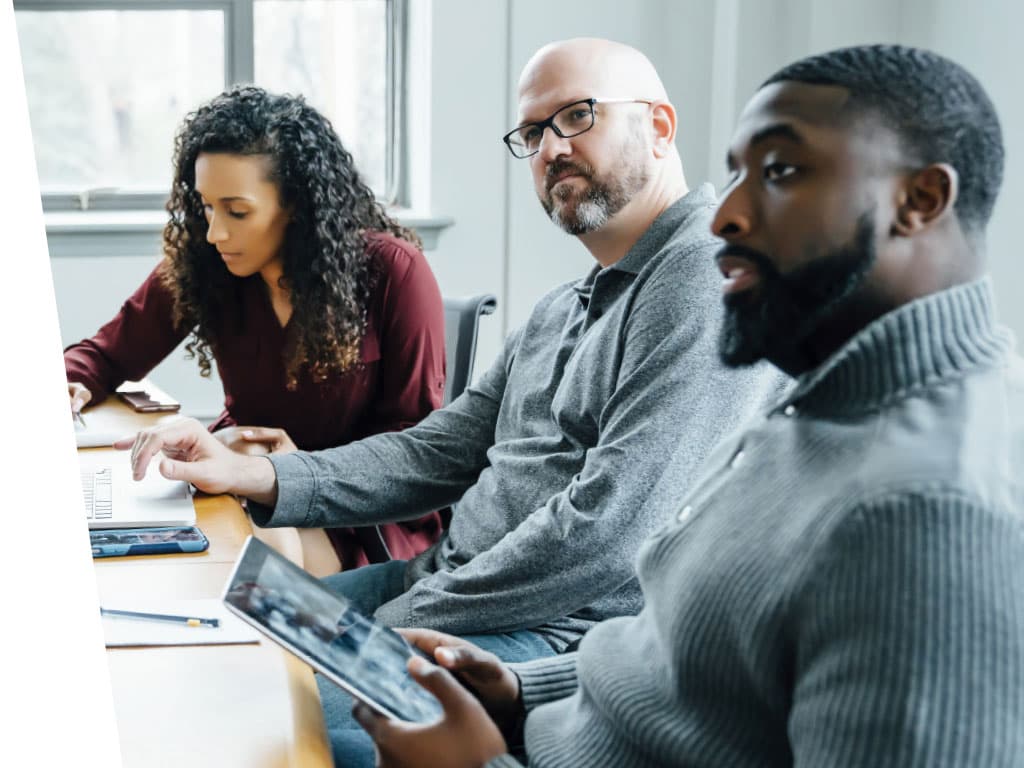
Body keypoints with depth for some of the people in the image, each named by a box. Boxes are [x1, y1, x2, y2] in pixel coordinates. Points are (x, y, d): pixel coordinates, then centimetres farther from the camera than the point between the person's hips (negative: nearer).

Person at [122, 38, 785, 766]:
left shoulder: (708, 277, -14)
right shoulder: (561, 311, 19)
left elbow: (610, 531, -23)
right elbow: (437, 453, 15)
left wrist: (396, 625, -15)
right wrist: (248, 474, 2)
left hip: (558, 634, -9)